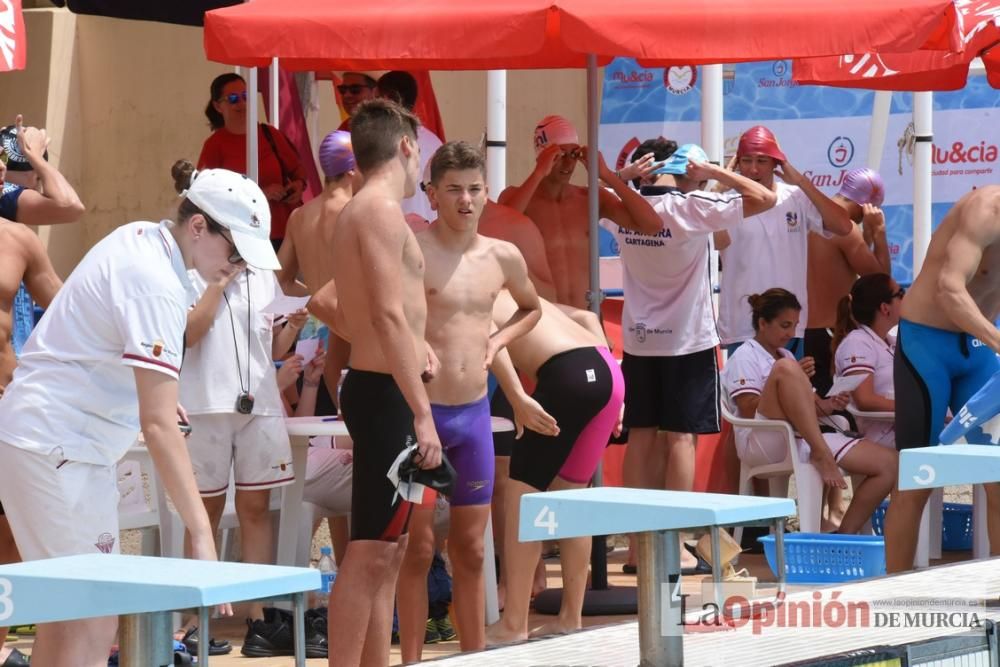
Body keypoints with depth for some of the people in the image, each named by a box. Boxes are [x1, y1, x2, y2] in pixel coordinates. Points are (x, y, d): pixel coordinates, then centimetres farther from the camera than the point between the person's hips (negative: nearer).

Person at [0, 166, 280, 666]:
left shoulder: (139, 238, 7)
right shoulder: (157, 284, -22)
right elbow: (159, 425, -28)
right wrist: (201, 533, -31)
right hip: (57, 447, -10)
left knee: (66, 614, 14)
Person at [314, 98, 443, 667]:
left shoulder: (357, 213, 17)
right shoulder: (382, 211, -14)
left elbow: (347, 320, 25)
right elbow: (388, 315, -21)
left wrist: (412, 344, 25)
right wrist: (423, 413, -23)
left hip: (373, 388, 10)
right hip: (387, 392, -10)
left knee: (387, 549, 13)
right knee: (371, 552, -10)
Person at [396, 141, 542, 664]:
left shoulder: (502, 257, 6)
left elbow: (531, 309, 27)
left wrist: (496, 343, 9)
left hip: (475, 415, 5)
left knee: (470, 551, 11)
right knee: (418, 548, 0)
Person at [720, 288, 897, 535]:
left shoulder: (786, 355, 31)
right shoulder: (744, 357, 6)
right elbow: (750, 410, -9)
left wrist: (826, 405, 6)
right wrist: (799, 378, -14)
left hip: (801, 440, 8)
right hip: (763, 442, -8)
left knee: (889, 463, -9)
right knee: (786, 367, -34)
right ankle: (821, 456, -36)